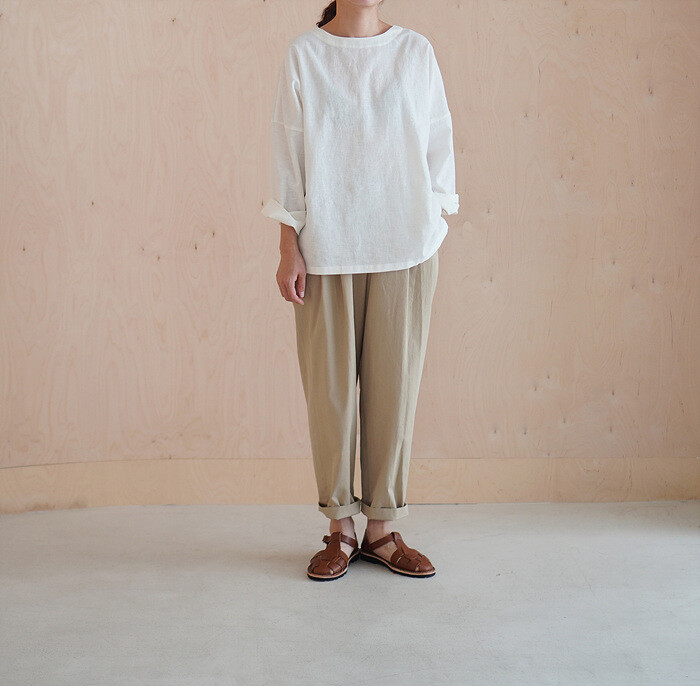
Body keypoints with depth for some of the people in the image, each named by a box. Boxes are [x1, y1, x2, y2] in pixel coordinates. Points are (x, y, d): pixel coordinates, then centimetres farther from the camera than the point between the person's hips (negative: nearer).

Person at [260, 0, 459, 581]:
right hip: (326, 248, -1)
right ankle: (341, 528, 14)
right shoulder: (303, 55, 4)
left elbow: (438, 145, 9)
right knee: (330, 385, 2)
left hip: (405, 248, 1)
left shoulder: (416, 52, 7)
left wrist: (434, 233, 2)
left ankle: (383, 527, 14)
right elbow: (288, 154, 3)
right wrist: (289, 248, -3)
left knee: (394, 384, 3)